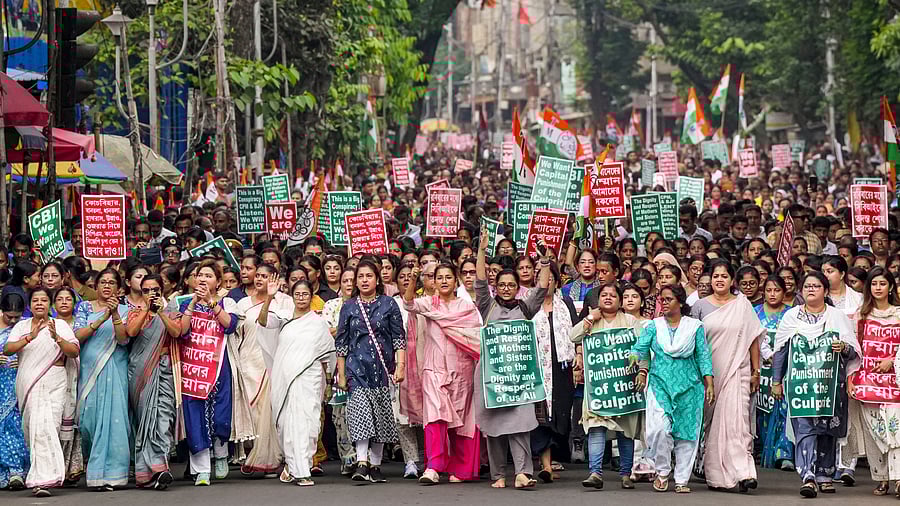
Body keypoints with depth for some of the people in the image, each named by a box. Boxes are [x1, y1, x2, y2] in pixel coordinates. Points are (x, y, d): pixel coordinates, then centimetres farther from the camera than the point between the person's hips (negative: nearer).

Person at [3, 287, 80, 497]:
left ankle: (42, 479, -18)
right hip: (29, 384, 2)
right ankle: (42, 476, 13)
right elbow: (7, 349, -3)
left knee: (47, 427, -14)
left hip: (54, 384, -2)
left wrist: (56, 337, -18)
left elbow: (74, 351, -2)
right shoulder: (22, 326, 12)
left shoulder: (60, 325, 8)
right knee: (34, 427, -1)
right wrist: (30, 337, -17)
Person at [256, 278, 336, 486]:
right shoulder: (283, 317, 9)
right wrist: (269, 298, -21)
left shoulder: (318, 323, 9)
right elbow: (263, 321, -9)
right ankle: (294, 466, 12)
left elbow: (326, 355, 12)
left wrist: (327, 381, 9)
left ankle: (297, 468, -6)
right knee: (286, 422, 2)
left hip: (308, 380, -1)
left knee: (304, 421, -8)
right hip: (283, 378, 1)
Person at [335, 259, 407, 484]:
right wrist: (341, 374, 7)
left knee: (380, 415, 4)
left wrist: (400, 366, -6)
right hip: (357, 367, -1)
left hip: (382, 368, 1)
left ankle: (375, 465, 12)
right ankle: (362, 463, -23)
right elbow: (341, 342, 10)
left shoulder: (388, 304, 5)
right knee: (360, 411, -15)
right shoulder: (349, 307, 7)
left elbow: (399, 338, 3)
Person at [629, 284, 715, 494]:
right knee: (659, 428, -17)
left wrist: (709, 383, -1)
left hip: (688, 386, 0)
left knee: (686, 432, 0)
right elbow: (640, 347, -1)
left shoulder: (695, 326, 7)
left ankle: (682, 480, 10)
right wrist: (635, 357, -22)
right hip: (659, 383, 0)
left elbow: (703, 356, 6)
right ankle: (662, 471, 3)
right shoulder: (654, 326, 9)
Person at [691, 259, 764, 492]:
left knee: (737, 419, -13)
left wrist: (756, 371, 4)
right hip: (708, 373, 1)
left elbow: (753, 339, 7)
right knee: (710, 422, 6)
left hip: (736, 372, -1)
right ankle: (710, 470, 18)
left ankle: (743, 473, -19)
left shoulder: (742, 305, 6)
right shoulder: (701, 306, 6)